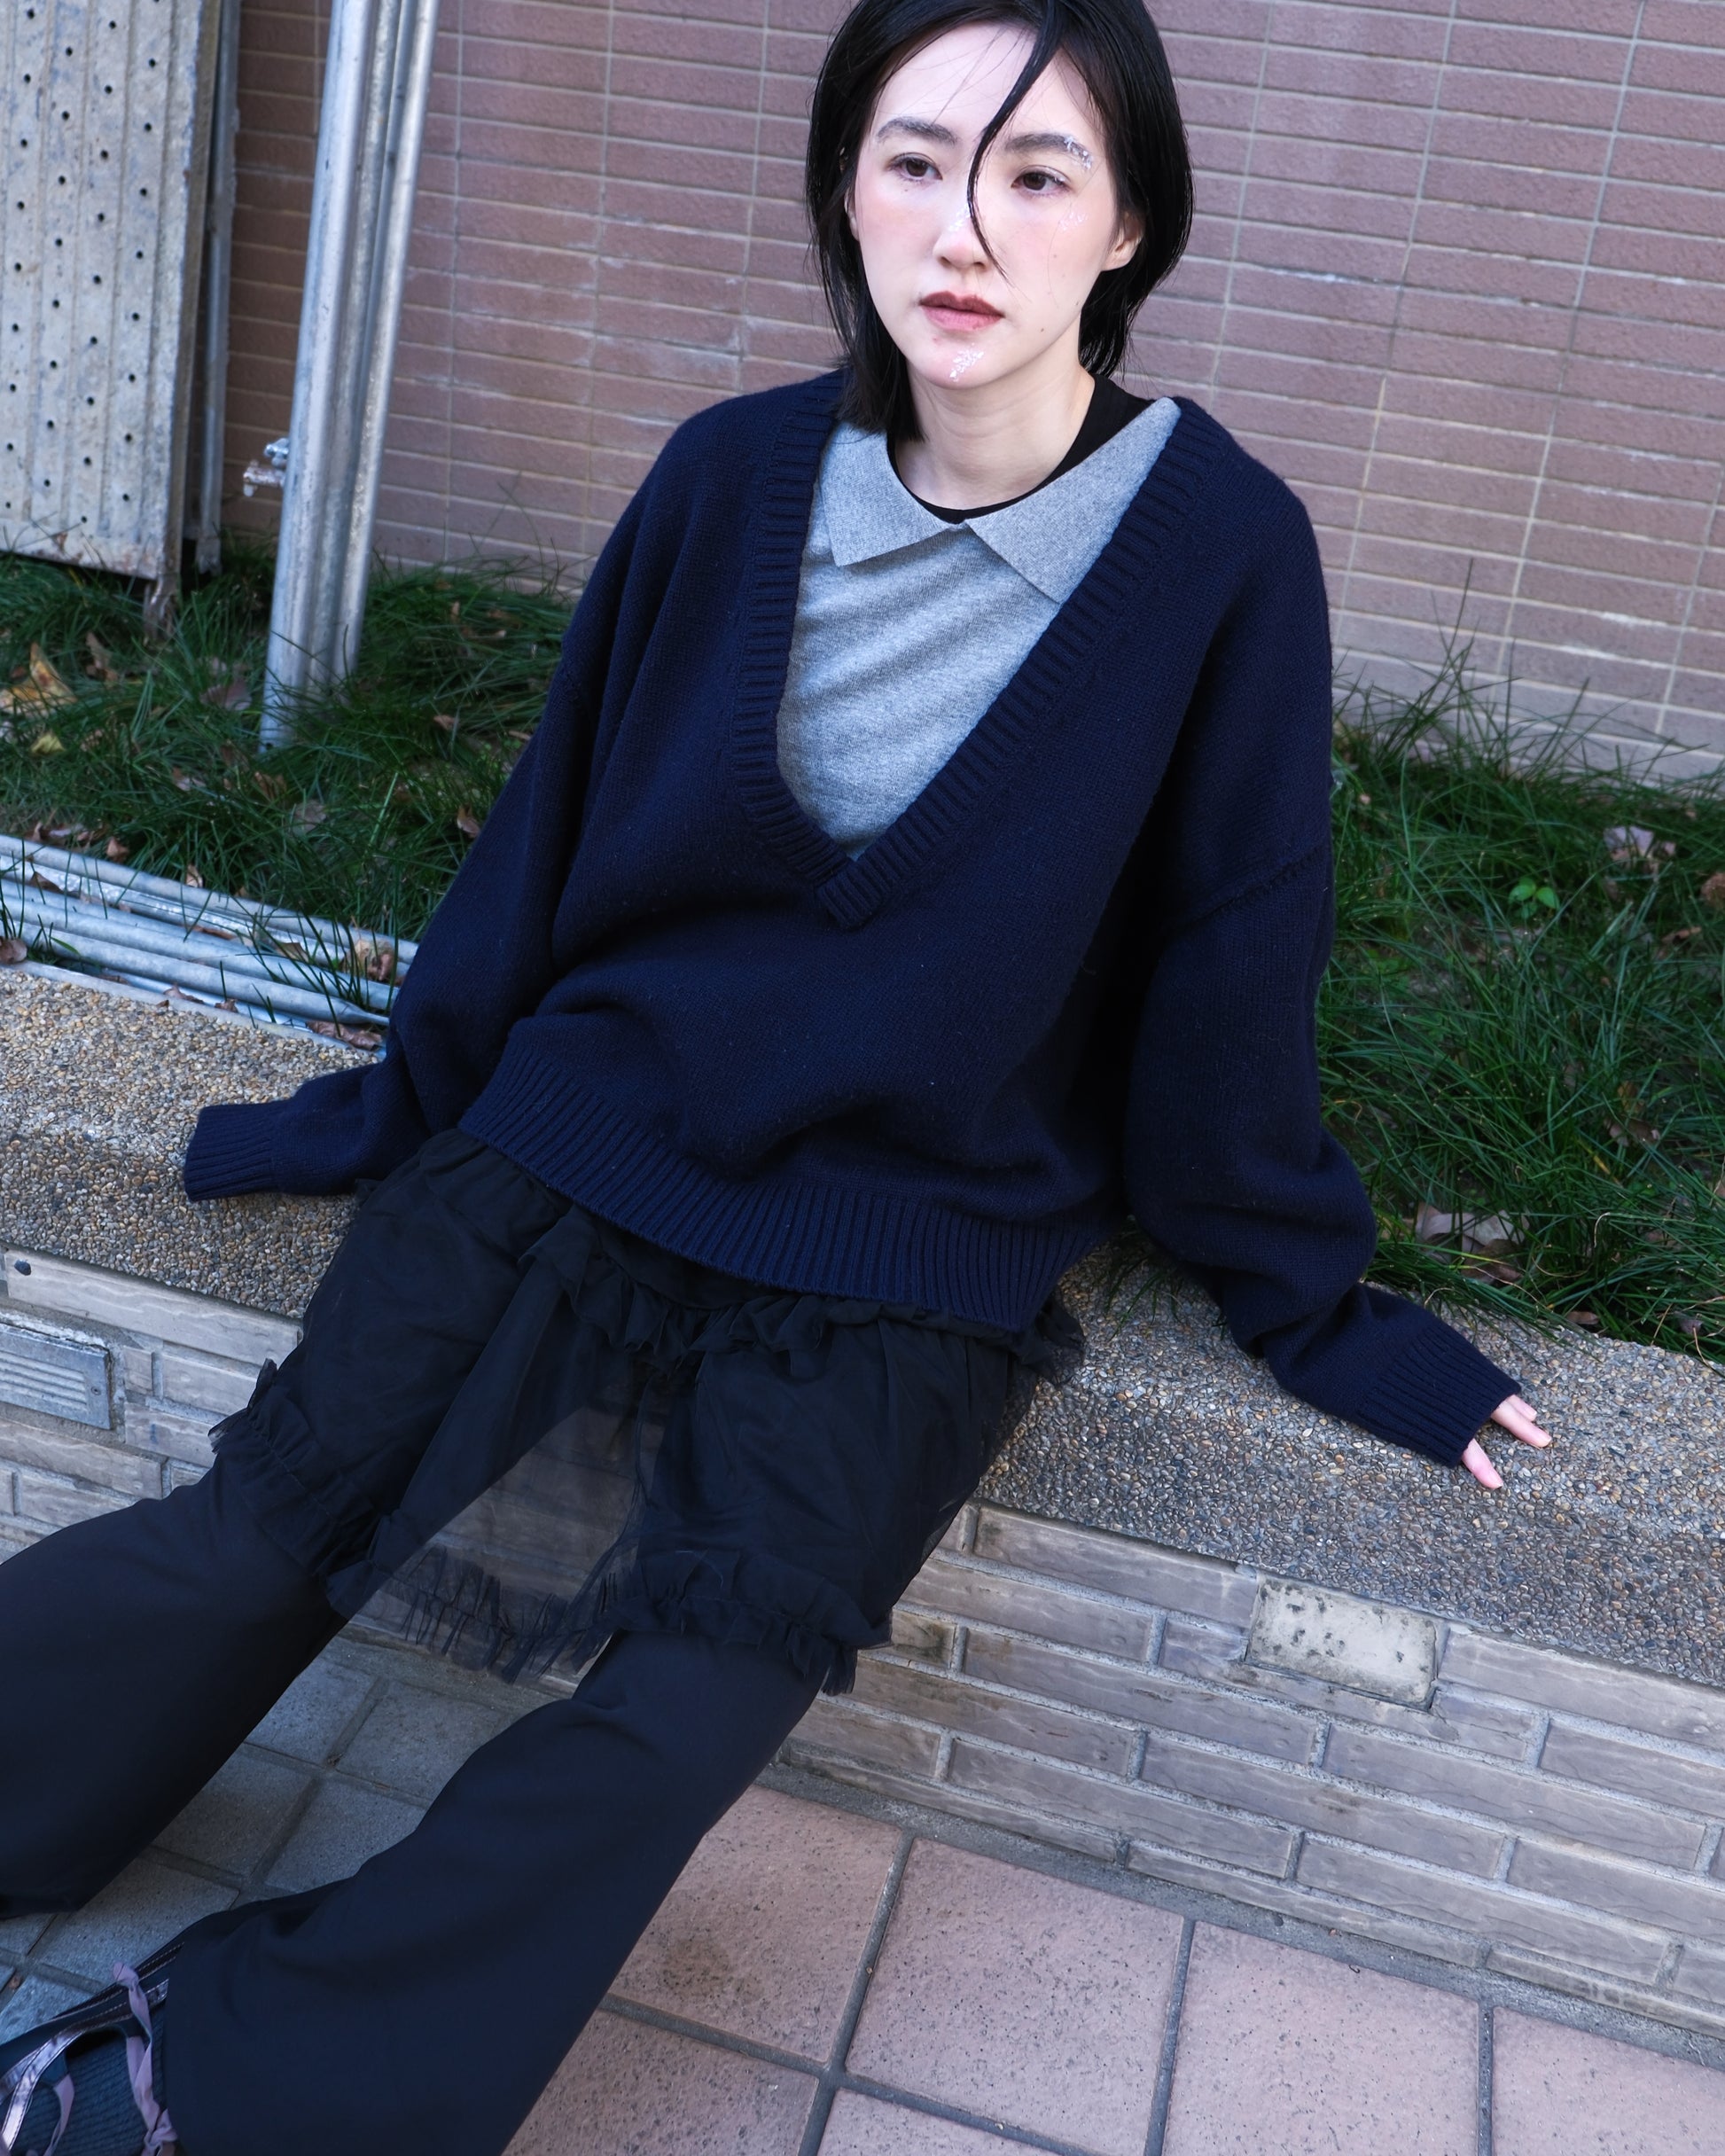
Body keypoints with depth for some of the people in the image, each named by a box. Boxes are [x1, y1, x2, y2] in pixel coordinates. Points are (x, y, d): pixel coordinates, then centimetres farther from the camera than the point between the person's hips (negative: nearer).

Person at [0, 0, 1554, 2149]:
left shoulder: (1220, 554, -9)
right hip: (585, 1127, 3)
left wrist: (1302, 1293, 7)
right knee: (264, 1526, -13)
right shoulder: (734, 479, -1)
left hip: (912, 1247, -2)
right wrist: (404, 1096, 15)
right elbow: (552, 820, 9)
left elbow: (1229, 959, 0)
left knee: (706, 1682, -20)